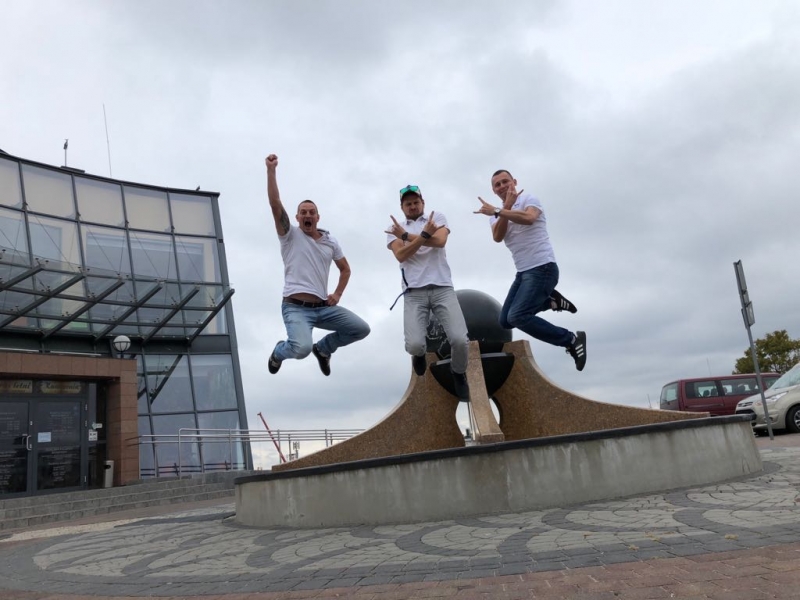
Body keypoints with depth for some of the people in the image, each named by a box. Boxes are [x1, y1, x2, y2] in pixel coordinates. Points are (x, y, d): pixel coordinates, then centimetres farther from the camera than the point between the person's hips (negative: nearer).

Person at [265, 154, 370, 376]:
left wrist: (338, 293, 7)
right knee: (302, 348, -30)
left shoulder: (331, 241, 14)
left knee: (361, 329, -5)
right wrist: (271, 170, -18)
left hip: (324, 307, 5)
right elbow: (275, 204, -13)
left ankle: (323, 348, 22)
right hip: (296, 308, -5)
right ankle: (279, 352, 11)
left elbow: (345, 269, 24)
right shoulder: (290, 235, 0)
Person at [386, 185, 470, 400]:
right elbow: (401, 255, -5)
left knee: (460, 340, -17)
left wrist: (406, 235, -3)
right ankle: (420, 354, 21)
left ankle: (458, 373, 18)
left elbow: (440, 241, -7)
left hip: (443, 288, 1)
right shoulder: (394, 228, 14)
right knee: (414, 344, -21)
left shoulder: (438, 217, 15)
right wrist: (425, 233, -11)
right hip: (414, 293, 0)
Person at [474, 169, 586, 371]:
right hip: (523, 272, 8)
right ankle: (550, 300, 21)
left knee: (517, 317, -23)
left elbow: (529, 218, -29)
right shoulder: (498, 214, 14)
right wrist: (506, 207, -15)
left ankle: (572, 340, -11)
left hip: (542, 268, -8)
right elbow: (498, 237, -9)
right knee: (506, 321, 8)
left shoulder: (528, 199, -4)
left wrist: (497, 211, -30)